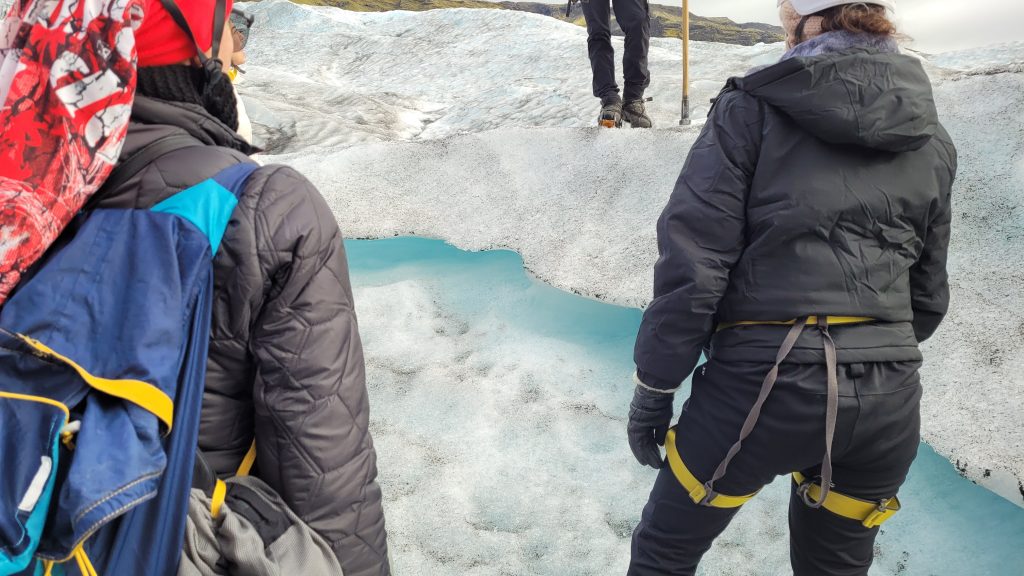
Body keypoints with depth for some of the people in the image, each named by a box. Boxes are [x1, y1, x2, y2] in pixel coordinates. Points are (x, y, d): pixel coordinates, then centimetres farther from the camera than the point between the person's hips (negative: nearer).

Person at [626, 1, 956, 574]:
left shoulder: (755, 107, -3)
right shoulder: (934, 141, 12)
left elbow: (693, 258, -10)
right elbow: (927, 295, 18)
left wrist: (655, 385, -2)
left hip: (763, 380, -5)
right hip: (889, 397, 6)